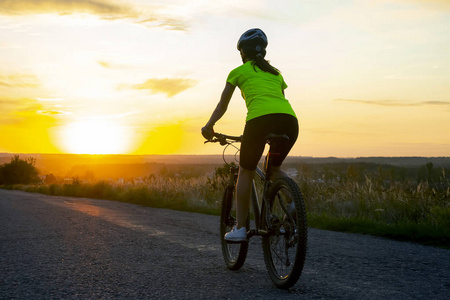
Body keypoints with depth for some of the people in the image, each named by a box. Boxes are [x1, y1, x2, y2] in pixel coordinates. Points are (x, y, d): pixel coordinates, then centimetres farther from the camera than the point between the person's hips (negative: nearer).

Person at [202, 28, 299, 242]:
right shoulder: (275, 73, 32)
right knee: (275, 167, 28)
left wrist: (208, 127, 38)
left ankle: (240, 228, 12)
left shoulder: (239, 72, 21)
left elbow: (222, 105, 26)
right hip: (289, 120, 4)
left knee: (246, 172, 14)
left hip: (260, 119, -4)